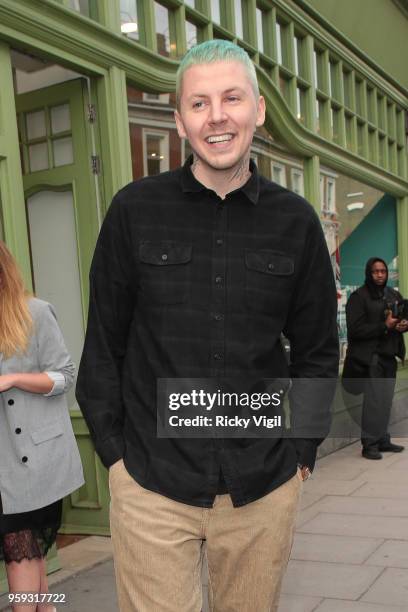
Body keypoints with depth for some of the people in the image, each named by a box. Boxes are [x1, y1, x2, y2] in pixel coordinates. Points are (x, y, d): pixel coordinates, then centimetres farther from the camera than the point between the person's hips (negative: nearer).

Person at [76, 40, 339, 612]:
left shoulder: (296, 221, 1)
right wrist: (115, 452, -1)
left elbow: (318, 350, 8)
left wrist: (300, 451, 3)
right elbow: (103, 344, 2)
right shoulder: (135, 209, -3)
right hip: (151, 485, -1)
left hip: (265, 489, 2)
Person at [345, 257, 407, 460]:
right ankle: (369, 444, 1)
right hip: (369, 356, -6)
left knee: (386, 400, 9)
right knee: (373, 400, -7)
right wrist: (384, 326, -18)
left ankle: (383, 440, 19)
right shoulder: (359, 296, -6)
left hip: (389, 355, 6)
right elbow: (355, 329, -13)